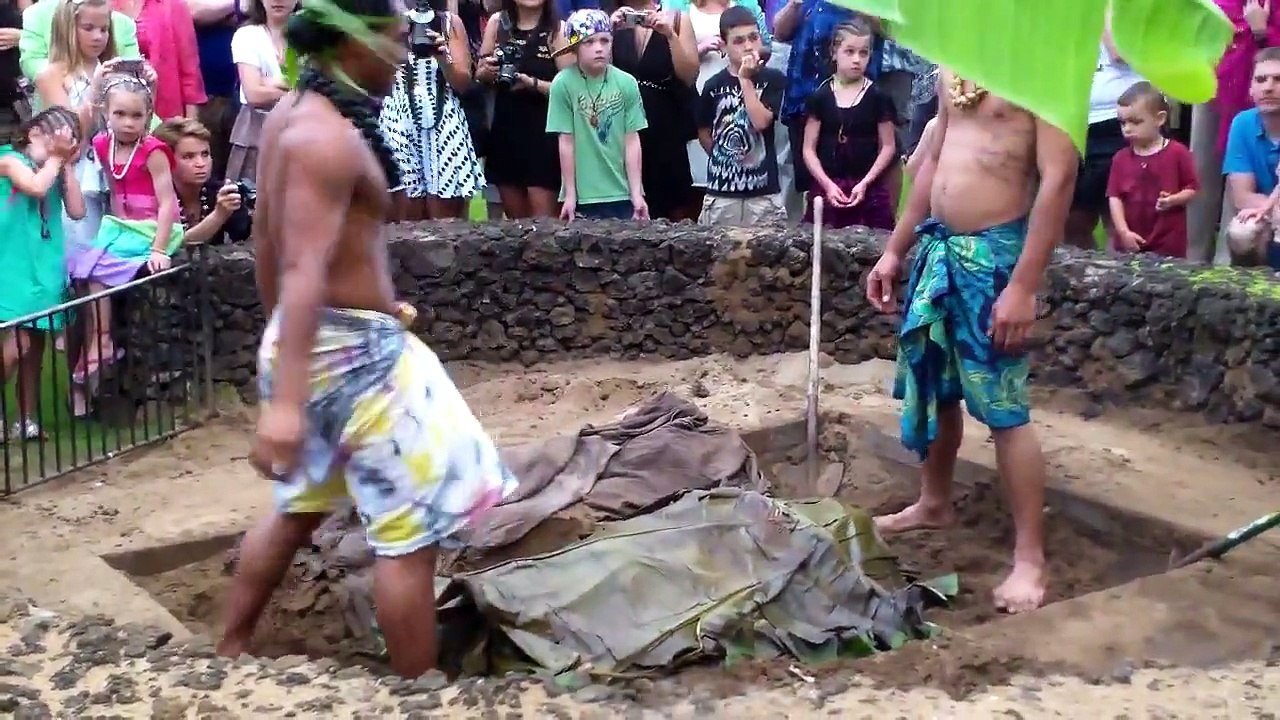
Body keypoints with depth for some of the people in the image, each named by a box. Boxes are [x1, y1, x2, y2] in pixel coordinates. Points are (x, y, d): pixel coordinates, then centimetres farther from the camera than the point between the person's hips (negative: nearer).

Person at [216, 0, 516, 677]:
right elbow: (304, 270, -29)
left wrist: (278, 337, 28)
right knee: (411, 531, -1)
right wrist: (286, 401, -34)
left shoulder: (290, 113, 9)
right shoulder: (328, 138, -21)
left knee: (297, 508, 23)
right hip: (351, 352, -10)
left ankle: (229, 654, 34)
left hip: (308, 340, 10)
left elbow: (265, 238, 18)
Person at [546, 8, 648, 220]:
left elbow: (632, 141, 0)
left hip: (622, 193, 2)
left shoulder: (626, 83, -2)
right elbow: (566, 143, -6)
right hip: (583, 195, -2)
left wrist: (637, 193, -2)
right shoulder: (563, 84, -8)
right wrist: (570, 195, -4)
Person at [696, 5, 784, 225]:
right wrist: (722, 158, 9)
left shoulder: (773, 79, -1)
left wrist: (745, 80, -13)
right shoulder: (714, 85, 3)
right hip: (720, 192, 2)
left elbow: (761, 122, -15)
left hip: (762, 192, -1)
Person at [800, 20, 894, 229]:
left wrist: (865, 183, -8)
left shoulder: (878, 97, 2)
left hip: (870, 190, -1)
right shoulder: (820, 97, 4)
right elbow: (809, 149, 4)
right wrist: (827, 184, -8)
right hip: (827, 188, 1)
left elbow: (888, 146, 2)